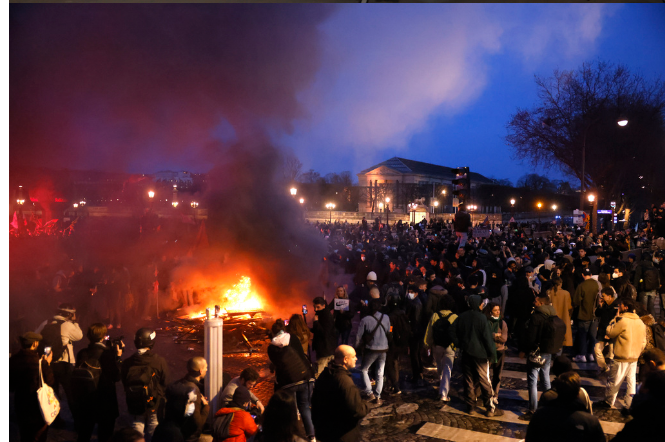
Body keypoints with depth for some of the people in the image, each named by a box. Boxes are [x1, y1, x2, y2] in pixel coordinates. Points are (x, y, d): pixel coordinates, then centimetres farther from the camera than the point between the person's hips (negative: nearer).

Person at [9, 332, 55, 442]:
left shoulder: (12, 361, -10)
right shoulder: (40, 361, -24)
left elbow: (11, 387, 3)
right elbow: (50, 382, -13)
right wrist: (47, 364, -3)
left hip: (20, 406, 4)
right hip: (38, 407, -4)